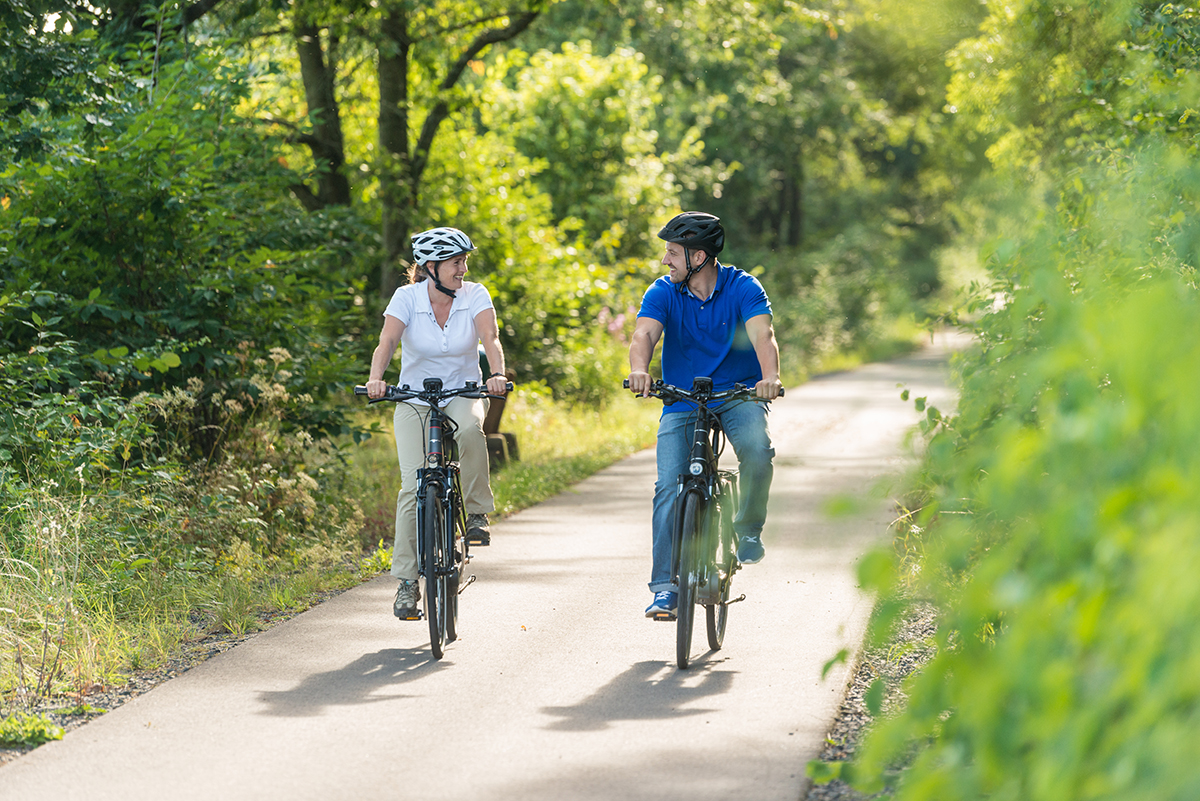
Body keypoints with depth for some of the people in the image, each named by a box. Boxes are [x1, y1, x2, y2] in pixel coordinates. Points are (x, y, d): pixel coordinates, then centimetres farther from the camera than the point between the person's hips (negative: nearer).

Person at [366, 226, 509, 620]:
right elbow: (386, 343, -23)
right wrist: (376, 379, -43)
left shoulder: (475, 295, -7)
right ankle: (406, 581, -5)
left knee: (469, 428, -37)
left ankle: (477, 512, -18)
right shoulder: (407, 297, -10)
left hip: (463, 394, 0)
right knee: (413, 485, -13)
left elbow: (490, 339, -21)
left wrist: (497, 375, -42)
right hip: (415, 400, 0)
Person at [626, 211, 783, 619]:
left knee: (757, 449, -32)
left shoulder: (743, 287, -11)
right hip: (681, 402, 2)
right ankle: (665, 587, -7)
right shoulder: (664, 292, -6)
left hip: (738, 393, -2)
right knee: (669, 487, -12)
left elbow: (762, 334, -27)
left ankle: (748, 529, -7)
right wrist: (639, 370, -46)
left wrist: (770, 376, -48)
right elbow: (644, 334, -22)